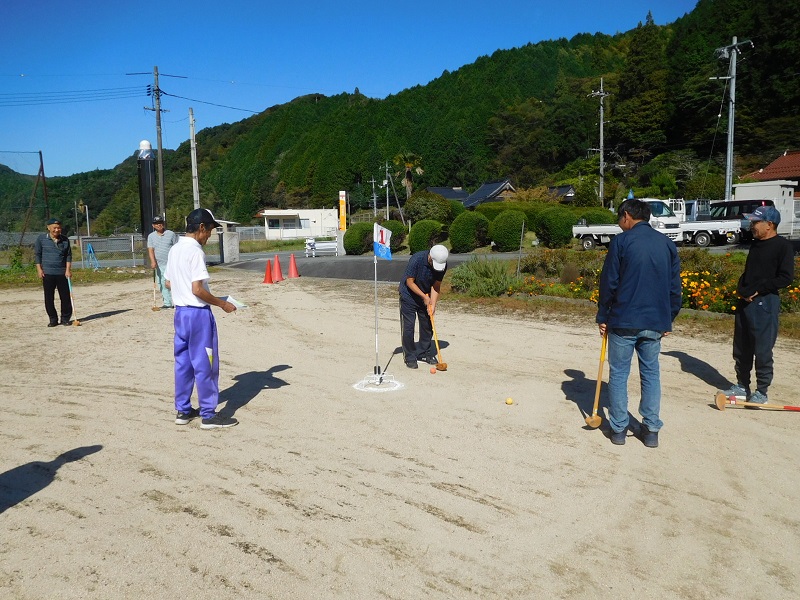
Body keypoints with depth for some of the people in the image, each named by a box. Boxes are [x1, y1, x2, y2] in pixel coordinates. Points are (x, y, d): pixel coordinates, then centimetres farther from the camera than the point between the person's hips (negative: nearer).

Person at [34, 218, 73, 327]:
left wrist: (68, 269, -3)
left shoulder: (65, 240, 6)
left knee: (65, 297, 1)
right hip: (47, 273, -1)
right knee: (49, 298, 3)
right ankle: (53, 319, 13)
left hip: (62, 273, 1)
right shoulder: (41, 239, 2)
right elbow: (37, 254, 4)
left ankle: (65, 318, 13)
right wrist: (39, 269, -4)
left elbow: (69, 255, 7)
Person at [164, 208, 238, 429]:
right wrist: (222, 304, -12)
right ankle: (208, 415, 7)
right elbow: (197, 289, -22)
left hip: (180, 311, 9)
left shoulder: (174, 250, 10)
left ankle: (183, 410, 24)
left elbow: (169, 283, 17)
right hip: (198, 314, -9)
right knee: (205, 365, -1)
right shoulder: (195, 251, -17)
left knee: (183, 362, 15)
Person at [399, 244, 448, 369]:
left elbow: (436, 285, -9)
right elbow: (410, 282, -23)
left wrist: (433, 303, -19)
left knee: (427, 325, 7)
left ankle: (424, 352, 22)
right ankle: (409, 357, 4)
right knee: (408, 326, -5)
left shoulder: (443, 265, -17)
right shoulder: (417, 259, -31)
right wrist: (424, 297, -21)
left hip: (426, 297, 5)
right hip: (409, 295, -5)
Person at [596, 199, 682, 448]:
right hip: (655, 322, 4)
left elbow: (609, 283, -7)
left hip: (623, 321, -4)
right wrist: (668, 320, 18)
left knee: (618, 374, 7)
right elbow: (675, 287, 10)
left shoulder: (621, 241, -6)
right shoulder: (667, 244, 8)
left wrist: (602, 317, 2)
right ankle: (651, 430, 17)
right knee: (651, 374, 13)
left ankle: (618, 428, 13)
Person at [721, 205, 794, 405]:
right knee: (741, 349, 12)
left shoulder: (783, 246, -8)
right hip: (745, 302, 8)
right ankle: (742, 386, 24)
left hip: (765, 303, -8)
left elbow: (786, 277, -16)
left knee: (762, 350, -3)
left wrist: (757, 290, -16)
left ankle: (761, 391, 9)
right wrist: (741, 289, 4)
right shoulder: (755, 245, 16)